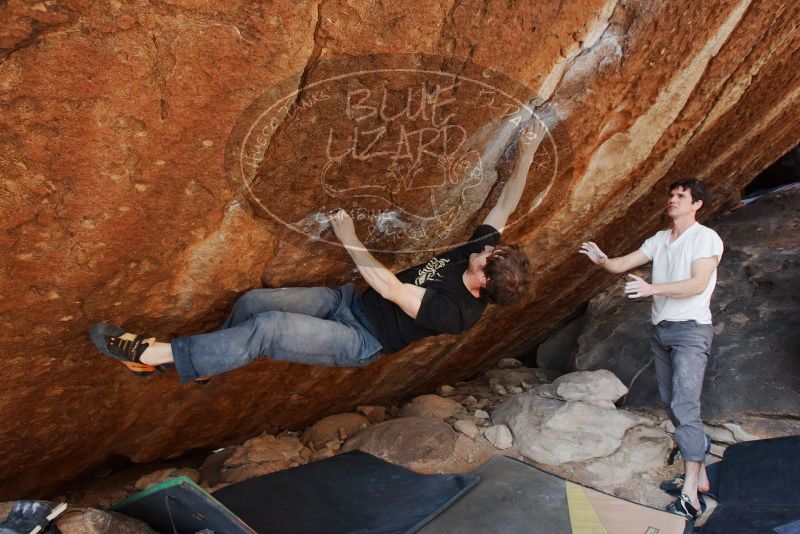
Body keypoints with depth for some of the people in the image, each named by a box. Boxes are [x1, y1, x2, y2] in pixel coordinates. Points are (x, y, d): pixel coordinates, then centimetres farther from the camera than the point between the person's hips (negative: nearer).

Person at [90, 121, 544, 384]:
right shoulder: (480, 249, -3)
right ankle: (208, 364, 17)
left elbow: (389, 288, -26)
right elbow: (507, 205, 5)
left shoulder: (455, 312, -25)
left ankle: (155, 353, -16)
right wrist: (528, 154, -3)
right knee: (253, 301, -8)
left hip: (361, 340, -8)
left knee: (268, 327, -28)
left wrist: (350, 239, -19)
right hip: (349, 299, 8)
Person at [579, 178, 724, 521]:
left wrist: (652, 288, -30)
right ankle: (699, 475, 23)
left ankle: (690, 496, -12)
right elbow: (622, 265, 5)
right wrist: (602, 260, -17)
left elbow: (697, 284, -19)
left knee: (684, 406, -15)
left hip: (690, 330, -7)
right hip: (660, 329, 7)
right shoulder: (660, 239, 11)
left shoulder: (706, 238, -7)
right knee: (673, 404, 11)